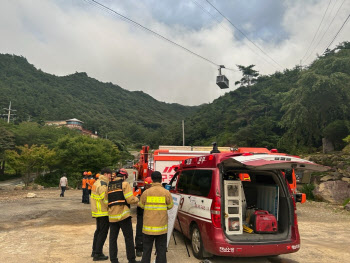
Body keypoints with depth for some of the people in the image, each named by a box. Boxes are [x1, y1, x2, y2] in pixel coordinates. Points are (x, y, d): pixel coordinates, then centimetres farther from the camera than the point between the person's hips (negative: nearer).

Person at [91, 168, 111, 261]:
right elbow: (105, 200, -22)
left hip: (97, 211, 10)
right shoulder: (103, 184, -20)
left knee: (98, 231, 20)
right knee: (103, 232, -1)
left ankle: (94, 251, 30)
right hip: (103, 212, -10)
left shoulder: (97, 182, 13)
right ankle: (98, 254, 5)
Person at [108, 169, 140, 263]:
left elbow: (106, 201, 11)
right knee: (128, 238, 5)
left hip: (112, 216, 5)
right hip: (123, 214, -5)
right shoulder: (124, 184, -5)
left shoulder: (109, 186, 12)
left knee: (112, 238, 12)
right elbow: (130, 200, -12)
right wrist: (136, 199, 7)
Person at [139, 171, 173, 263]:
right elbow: (170, 206, 6)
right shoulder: (166, 193, -9)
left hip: (148, 226, 1)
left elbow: (141, 205, 6)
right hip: (161, 227, 0)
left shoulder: (146, 192, -8)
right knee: (161, 250, 10)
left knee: (147, 249, 15)